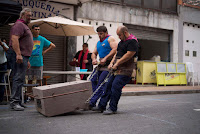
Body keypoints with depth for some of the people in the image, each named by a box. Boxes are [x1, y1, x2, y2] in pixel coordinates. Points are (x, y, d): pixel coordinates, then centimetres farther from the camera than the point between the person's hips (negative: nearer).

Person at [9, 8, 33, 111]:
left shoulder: (24, 26, 26)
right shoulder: (19, 25, -7)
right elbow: (14, 39, -20)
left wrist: (27, 60, 27)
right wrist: (18, 54, -28)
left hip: (23, 56, 11)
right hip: (19, 56, -11)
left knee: (20, 79, 11)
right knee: (18, 79, -13)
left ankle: (18, 101, 16)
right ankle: (14, 102, -13)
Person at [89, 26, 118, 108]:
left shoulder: (110, 39, 0)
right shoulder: (98, 43, 25)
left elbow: (115, 49, -15)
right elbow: (94, 53, 26)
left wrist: (105, 58, -21)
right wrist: (94, 59, 2)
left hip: (109, 65, -9)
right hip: (101, 65, 9)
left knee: (101, 83, -13)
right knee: (93, 79, -3)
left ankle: (92, 102, -16)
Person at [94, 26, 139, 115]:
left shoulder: (132, 41, -11)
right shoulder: (122, 41, 20)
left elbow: (129, 55, -19)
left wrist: (117, 64, -15)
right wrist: (111, 63, 7)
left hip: (125, 70, -9)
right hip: (117, 68, 9)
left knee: (115, 86, -15)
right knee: (109, 85, 8)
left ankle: (112, 108, -6)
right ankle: (101, 106, 15)